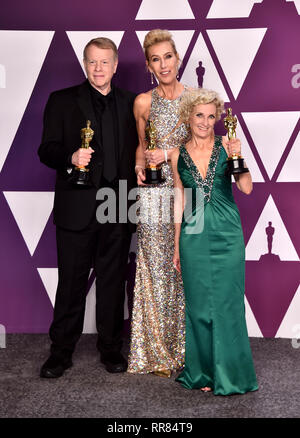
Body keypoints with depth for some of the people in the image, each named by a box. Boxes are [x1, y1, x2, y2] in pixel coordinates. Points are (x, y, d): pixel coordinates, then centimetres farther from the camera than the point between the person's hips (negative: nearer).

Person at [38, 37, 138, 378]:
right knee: (71, 283, 5)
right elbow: (46, 150, -1)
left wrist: (136, 197, -1)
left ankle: (111, 348, 26)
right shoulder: (62, 101, 5)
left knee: (113, 282, 11)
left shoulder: (130, 103, 12)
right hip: (77, 207, -2)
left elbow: (138, 149, 13)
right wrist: (71, 157, -21)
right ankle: (61, 352, 19)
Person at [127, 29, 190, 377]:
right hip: (154, 194, 0)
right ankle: (158, 351, 19)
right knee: (156, 268, 4)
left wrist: (170, 154, -11)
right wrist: (140, 166, -4)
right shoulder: (143, 102, 5)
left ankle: (184, 345, 21)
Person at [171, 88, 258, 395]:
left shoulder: (226, 146, 2)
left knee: (227, 303, 3)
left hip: (227, 234, -1)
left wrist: (237, 156, -20)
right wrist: (176, 245, 10)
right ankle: (202, 373, 24)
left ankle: (229, 375, 18)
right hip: (194, 236, 2)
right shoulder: (178, 155, 7)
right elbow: (179, 201, 10)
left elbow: (246, 188, -5)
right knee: (198, 305, 8)